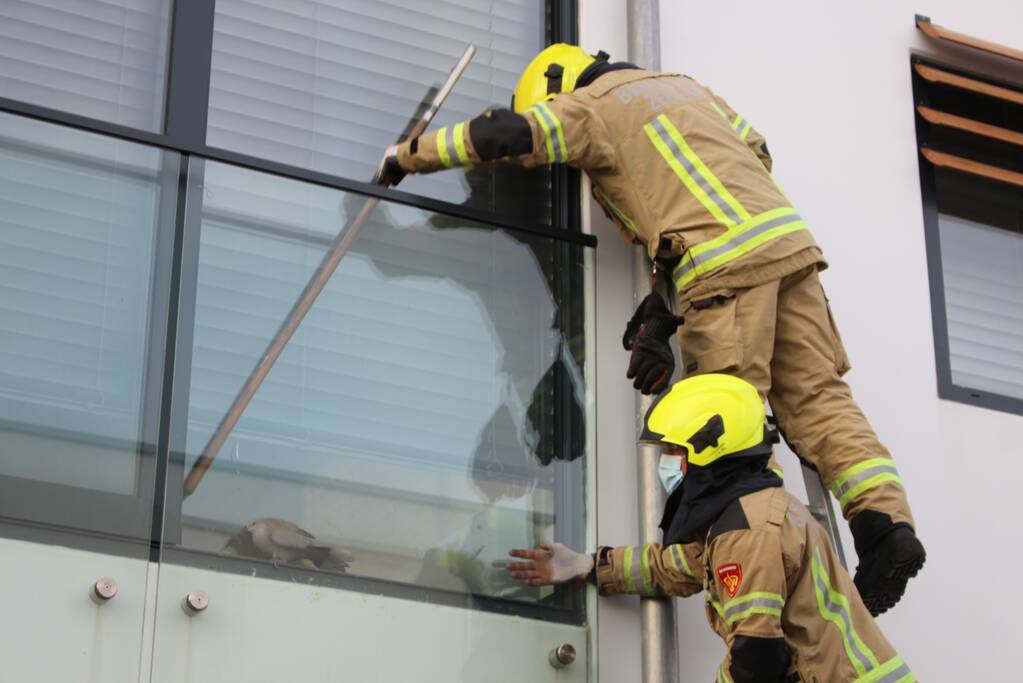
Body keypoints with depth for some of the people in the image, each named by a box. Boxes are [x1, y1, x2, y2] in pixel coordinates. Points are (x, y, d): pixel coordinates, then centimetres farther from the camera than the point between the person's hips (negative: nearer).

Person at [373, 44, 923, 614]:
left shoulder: (591, 107, 10)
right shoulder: (683, 86, 30)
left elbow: (505, 136, -1)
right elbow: (758, 153, 28)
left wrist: (409, 154, 12)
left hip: (725, 262, -7)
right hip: (788, 237, 7)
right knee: (815, 395, 3)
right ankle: (888, 523, -9)